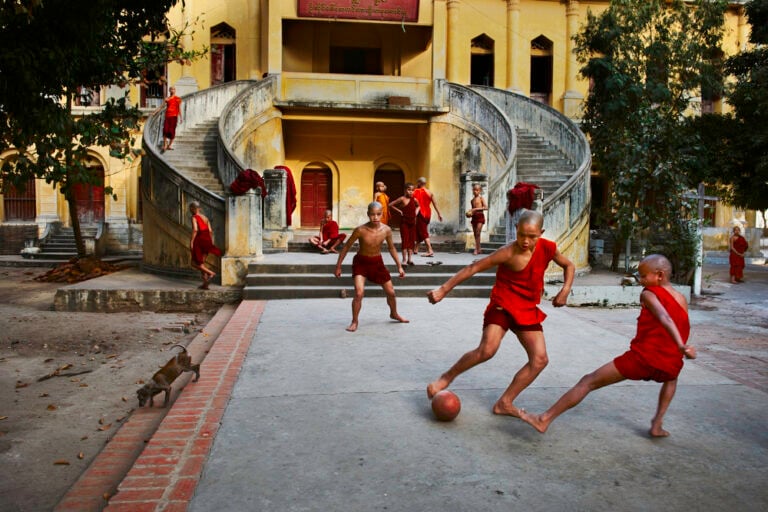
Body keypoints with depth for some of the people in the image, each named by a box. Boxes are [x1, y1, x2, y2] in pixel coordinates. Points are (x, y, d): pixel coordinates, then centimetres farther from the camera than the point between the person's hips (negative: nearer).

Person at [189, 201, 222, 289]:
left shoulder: (194, 217, -5)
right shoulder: (205, 218, 14)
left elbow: (195, 230, -18)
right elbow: (210, 231, 10)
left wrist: (191, 242, -16)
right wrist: (212, 243, 15)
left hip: (199, 240, -7)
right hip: (207, 241, 7)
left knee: (195, 263, 2)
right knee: (202, 263, 13)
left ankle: (211, 273, -17)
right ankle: (205, 284, 8)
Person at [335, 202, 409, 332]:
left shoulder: (386, 230, -15)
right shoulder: (360, 230, -24)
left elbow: (391, 248, 3)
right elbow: (347, 246, -11)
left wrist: (399, 266, 6)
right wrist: (338, 266, -8)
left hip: (377, 262, 3)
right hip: (361, 262, -3)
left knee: (391, 292, 12)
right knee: (359, 292, -21)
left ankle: (394, 314, 41)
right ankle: (354, 322, 0)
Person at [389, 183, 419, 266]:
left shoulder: (414, 200, 5)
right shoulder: (402, 198, -9)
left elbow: (418, 206, 28)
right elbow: (390, 205, -8)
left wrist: (416, 211, 9)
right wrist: (399, 211, -9)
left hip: (412, 222, 5)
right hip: (404, 222, -5)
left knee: (412, 240, 7)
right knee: (405, 240, -5)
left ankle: (410, 259, 14)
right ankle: (404, 260, -3)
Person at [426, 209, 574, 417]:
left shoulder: (548, 248, -5)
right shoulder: (509, 252, -21)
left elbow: (569, 266, 14)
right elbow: (473, 268, -20)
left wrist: (565, 290, -4)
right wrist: (444, 289, -23)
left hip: (528, 310, 6)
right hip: (503, 305, -6)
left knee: (540, 359, -2)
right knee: (487, 350, -26)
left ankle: (504, 403, 6)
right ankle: (447, 378, -3)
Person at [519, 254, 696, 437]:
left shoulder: (649, 293, 0)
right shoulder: (682, 299, 16)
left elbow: (665, 317, -17)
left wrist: (681, 346, -30)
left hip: (642, 356, -5)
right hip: (669, 364, 6)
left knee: (588, 382, 1)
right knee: (671, 377, 42)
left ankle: (545, 419, -1)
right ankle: (657, 425, 28)